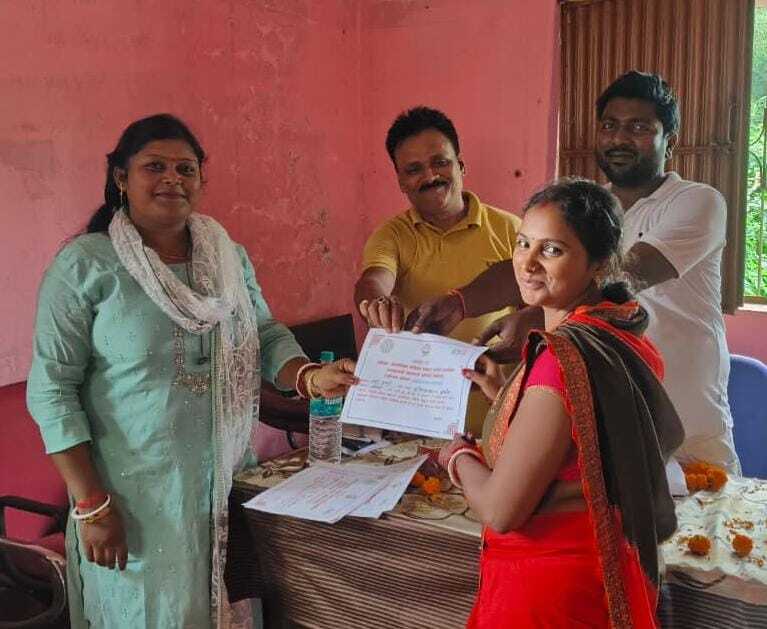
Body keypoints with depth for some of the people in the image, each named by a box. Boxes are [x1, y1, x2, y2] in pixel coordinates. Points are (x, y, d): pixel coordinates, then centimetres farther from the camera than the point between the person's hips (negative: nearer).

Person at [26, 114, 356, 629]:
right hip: (138, 491, -4)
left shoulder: (229, 256, 5)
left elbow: (267, 335, 10)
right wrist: (91, 504, -14)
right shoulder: (85, 264, -10)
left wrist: (310, 377, -13)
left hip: (229, 481, 5)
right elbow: (52, 388, -11)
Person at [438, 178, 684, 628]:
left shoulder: (565, 354, -28)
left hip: (548, 581, -8)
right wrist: (505, 394, 11)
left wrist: (458, 455, -7)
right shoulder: (624, 335, -1)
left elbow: (501, 510, -25)